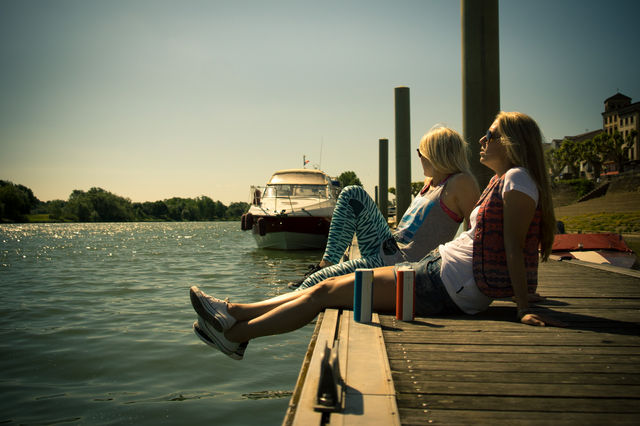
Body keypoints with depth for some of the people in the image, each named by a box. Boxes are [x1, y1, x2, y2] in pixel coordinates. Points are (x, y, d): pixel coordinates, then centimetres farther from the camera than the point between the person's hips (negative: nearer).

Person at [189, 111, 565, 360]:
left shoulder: (518, 179, -11)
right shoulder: (504, 181, 18)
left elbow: (514, 247, -17)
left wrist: (524, 309, -18)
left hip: (449, 286, -9)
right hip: (443, 267, 9)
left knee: (327, 291, -7)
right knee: (328, 287, 6)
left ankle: (236, 334, 3)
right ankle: (237, 312, 12)